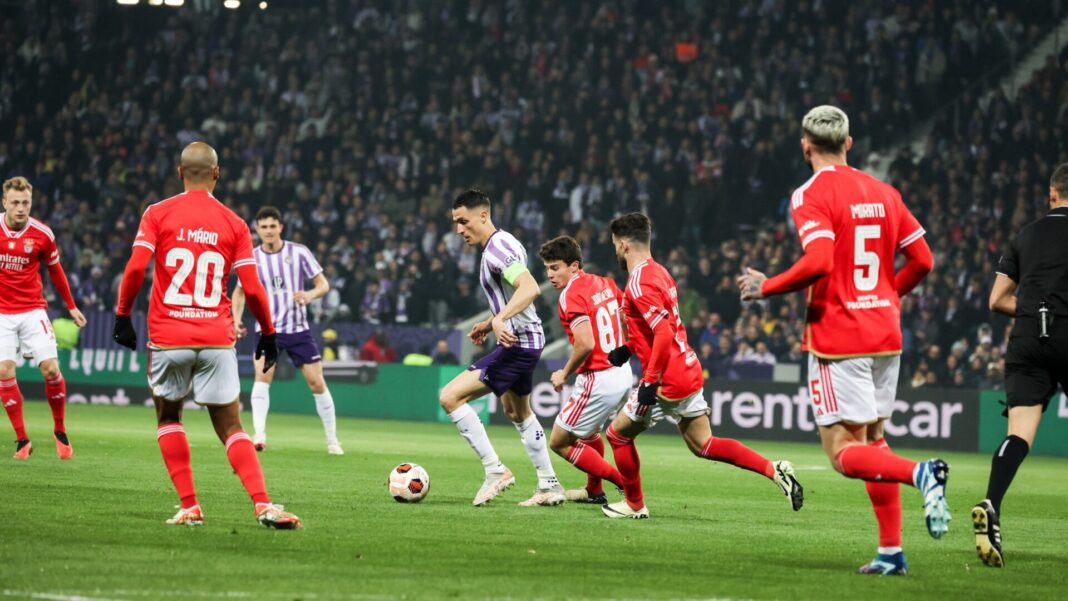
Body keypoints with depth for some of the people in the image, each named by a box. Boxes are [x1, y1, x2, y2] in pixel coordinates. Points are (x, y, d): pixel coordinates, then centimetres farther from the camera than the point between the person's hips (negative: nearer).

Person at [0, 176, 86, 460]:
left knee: (51, 369, -10)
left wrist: (71, 306, 16)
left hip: (33, 311, 0)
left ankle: (60, 430, 11)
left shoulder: (42, 234, -5)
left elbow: (55, 270, 11)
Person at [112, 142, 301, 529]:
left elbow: (135, 268, -9)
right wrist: (268, 334, 13)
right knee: (231, 428, 4)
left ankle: (189, 507, 8)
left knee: (168, 417, 18)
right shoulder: (233, 224, 4)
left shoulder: (157, 214, 2)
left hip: (167, 337, 0)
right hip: (216, 339, 1)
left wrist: (122, 314, 2)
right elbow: (252, 289, 0)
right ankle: (263, 504, -14)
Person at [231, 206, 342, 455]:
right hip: (267, 329, 0)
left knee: (317, 383, 0)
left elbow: (323, 284, -1)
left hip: (298, 329, 0)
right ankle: (259, 435, -28)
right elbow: (240, 291, 14)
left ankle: (332, 440, 15)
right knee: (263, 374, -24)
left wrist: (310, 294, -23)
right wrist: (236, 318, -3)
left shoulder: (299, 252, -5)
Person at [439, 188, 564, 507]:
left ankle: (495, 471, -11)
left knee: (450, 397, -15)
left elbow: (530, 288, -34)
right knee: (518, 413, 27)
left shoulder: (498, 247, -19)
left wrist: (500, 319, -44)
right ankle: (549, 487, 35)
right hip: (525, 340, 11)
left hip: (516, 345, -11)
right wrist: (489, 323, 24)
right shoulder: (501, 245, 14)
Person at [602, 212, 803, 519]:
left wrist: (649, 382, -25)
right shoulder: (660, 272, 12)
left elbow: (664, 333, -28)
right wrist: (628, 348, 18)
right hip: (689, 370, 9)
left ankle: (634, 505, 21)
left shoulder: (639, 284, -18)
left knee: (618, 433, 10)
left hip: (668, 382, -9)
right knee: (703, 445, 14)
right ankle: (774, 470, 2)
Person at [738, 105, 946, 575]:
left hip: (837, 338, -7)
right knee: (873, 441, 17)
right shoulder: (883, 193, 11)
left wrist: (765, 287, -10)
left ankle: (920, 474, -32)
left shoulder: (811, 196, -9)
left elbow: (818, 261, -23)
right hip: (885, 334, 7)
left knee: (844, 455, -5)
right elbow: (922, 259, 11)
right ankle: (891, 551, 13)